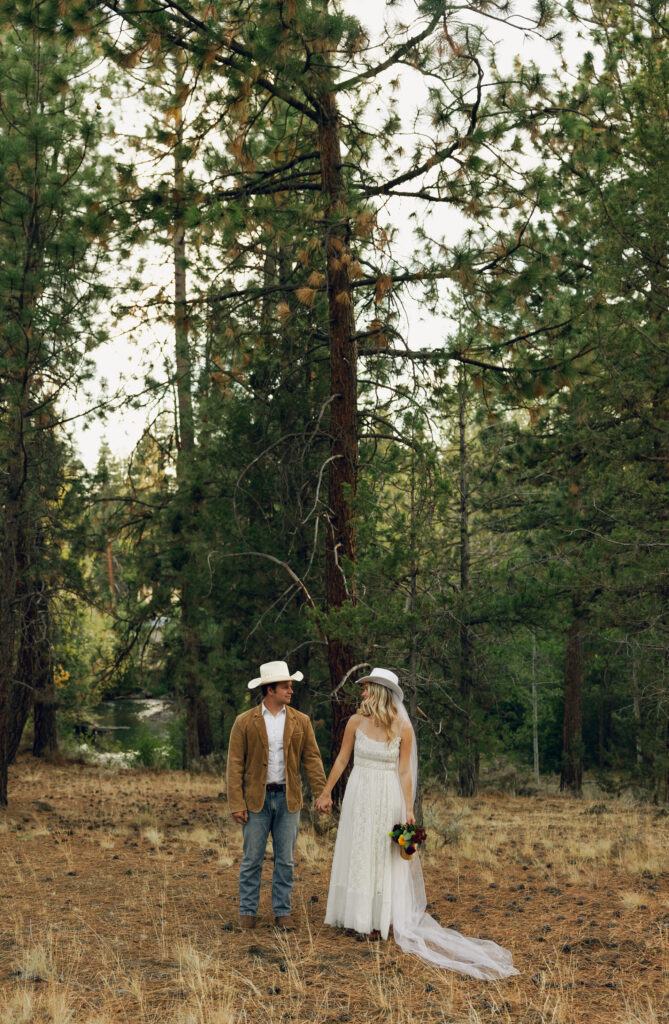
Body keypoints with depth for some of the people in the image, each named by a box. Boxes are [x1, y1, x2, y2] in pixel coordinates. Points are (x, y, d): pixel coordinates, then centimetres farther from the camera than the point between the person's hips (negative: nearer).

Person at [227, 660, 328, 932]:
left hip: (288, 799, 2)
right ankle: (248, 912, 13)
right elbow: (235, 764, -3)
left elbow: (312, 758, 5)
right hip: (256, 799, -2)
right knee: (252, 859, 3)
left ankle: (282, 911, 16)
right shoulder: (245, 722, -2)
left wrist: (321, 794, -5)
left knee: (285, 859, 6)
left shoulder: (300, 721, 5)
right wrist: (236, 804, -10)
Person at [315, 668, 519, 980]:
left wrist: (408, 809, -7)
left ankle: (380, 920, 13)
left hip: (387, 800, -2)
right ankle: (359, 917, 19)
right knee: (356, 856, 8)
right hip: (358, 796, 2)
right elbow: (342, 759, 5)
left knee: (384, 859, 5)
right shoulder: (356, 722, -5)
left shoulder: (402, 727, -9)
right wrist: (326, 792, 7)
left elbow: (404, 772, -5)